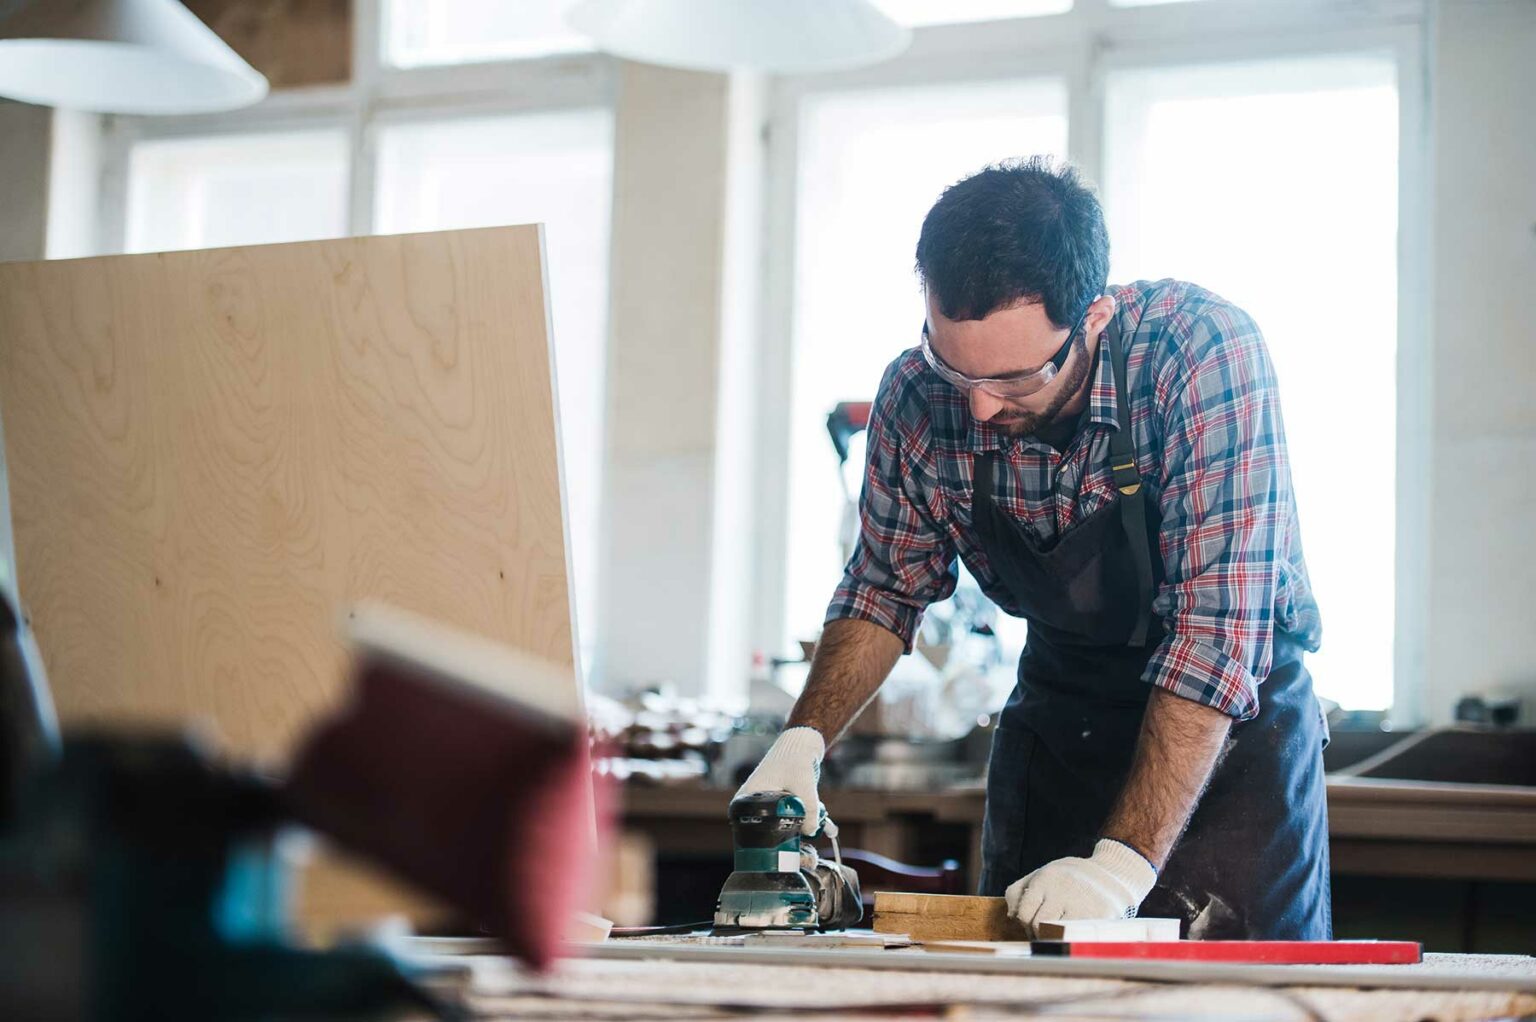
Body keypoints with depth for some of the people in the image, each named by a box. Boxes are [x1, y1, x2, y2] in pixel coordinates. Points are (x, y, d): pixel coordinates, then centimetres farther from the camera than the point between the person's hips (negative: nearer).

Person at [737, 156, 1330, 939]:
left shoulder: (1204, 353, -29)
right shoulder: (919, 398, -15)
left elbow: (1217, 632, -34)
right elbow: (888, 587, 2)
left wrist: (1126, 862, -40)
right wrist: (803, 739, -14)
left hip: (1234, 720, -4)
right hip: (1059, 718, 4)